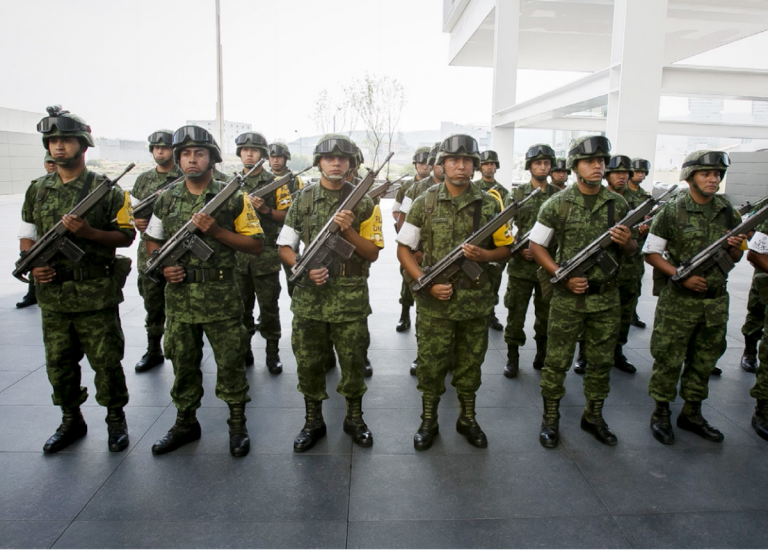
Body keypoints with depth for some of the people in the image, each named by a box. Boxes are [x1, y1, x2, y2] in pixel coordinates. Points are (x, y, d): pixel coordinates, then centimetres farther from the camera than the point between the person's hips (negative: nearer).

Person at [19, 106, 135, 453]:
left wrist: (89, 232, -19)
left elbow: (126, 236, -4)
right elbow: (27, 235, 16)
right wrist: (33, 263, -3)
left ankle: (116, 419, 21)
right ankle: (71, 422, 31)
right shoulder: (38, 190, 9)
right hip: (52, 293, 5)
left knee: (106, 360, 3)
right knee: (59, 363, 14)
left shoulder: (106, 189, -4)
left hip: (96, 294, -4)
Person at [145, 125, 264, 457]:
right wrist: (163, 265, -2)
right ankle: (185, 424, 32)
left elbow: (256, 244, -5)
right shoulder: (166, 199, 8)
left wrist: (217, 231, -16)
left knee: (230, 362, 3)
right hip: (179, 294, 4)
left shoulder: (233, 197, -3)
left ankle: (238, 425, 21)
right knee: (183, 363, 14)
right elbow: (153, 240, 18)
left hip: (221, 296, -3)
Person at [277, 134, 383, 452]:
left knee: (353, 360, 7)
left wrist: (348, 230, -16)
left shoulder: (364, 204, 2)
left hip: (351, 298, -1)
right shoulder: (302, 200, 5)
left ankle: (354, 419, 29)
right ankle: (313, 422, 27)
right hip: (309, 295, 1)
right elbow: (285, 247, 6)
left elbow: (372, 253, 0)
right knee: (308, 361, 9)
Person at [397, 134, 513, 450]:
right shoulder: (425, 203, -2)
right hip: (435, 302, -1)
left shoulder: (490, 204, 1)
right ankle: (428, 422, 28)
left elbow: (506, 249, 8)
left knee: (470, 364, 15)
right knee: (431, 364, 7)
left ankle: (467, 419, 35)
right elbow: (404, 249, 0)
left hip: (476, 302, 2)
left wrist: (483, 255, -15)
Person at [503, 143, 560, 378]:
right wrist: (518, 250, -13)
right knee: (516, 314, 3)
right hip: (521, 265, -2)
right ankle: (513, 358, 17)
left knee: (546, 315, 11)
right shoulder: (517, 194, 2)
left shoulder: (559, 195, 6)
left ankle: (542, 356, 28)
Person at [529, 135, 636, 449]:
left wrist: (626, 242, -11)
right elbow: (536, 246, -2)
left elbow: (631, 250, 14)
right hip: (568, 297, -3)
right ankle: (550, 419, 20)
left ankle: (593, 416, 32)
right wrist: (563, 276, -14)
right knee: (557, 361, 4)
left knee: (601, 362, 14)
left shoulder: (618, 204, 5)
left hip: (606, 298, 4)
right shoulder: (558, 205, -5)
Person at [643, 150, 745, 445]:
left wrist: (736, 246, -8)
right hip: (678, 300, -5)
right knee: (669, 358, 2)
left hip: (716, 300, 5)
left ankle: (692, 413, 30)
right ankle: (661, 413, 19)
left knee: (704, 360, 14)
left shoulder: (728, 212, 8)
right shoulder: (672, 211, -8)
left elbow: (735, 257, 15)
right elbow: (651, 253, -6)